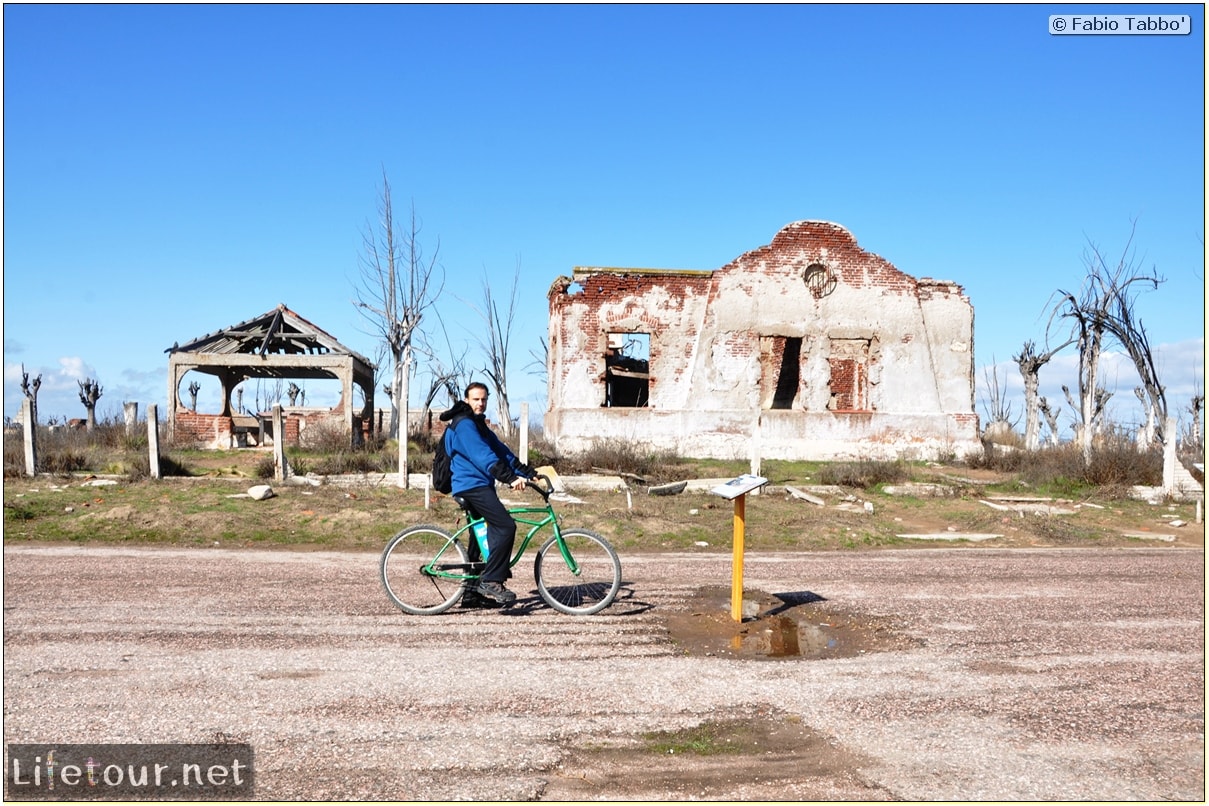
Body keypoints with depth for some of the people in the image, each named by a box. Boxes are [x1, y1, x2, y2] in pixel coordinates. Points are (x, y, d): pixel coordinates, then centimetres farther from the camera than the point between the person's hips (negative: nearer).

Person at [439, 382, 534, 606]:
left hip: (478, 486, 11)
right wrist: (510, 478, -32)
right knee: (506, 526, -20)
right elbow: (483, 456, -23)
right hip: (472, 485, -11)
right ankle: (491, 581, -18)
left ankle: (471, 593, 18)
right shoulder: (464, 424, -11)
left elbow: (501, 451, 16)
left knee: (480, 538, 13)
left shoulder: (478, 424, 21)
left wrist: (528, 473, 7)